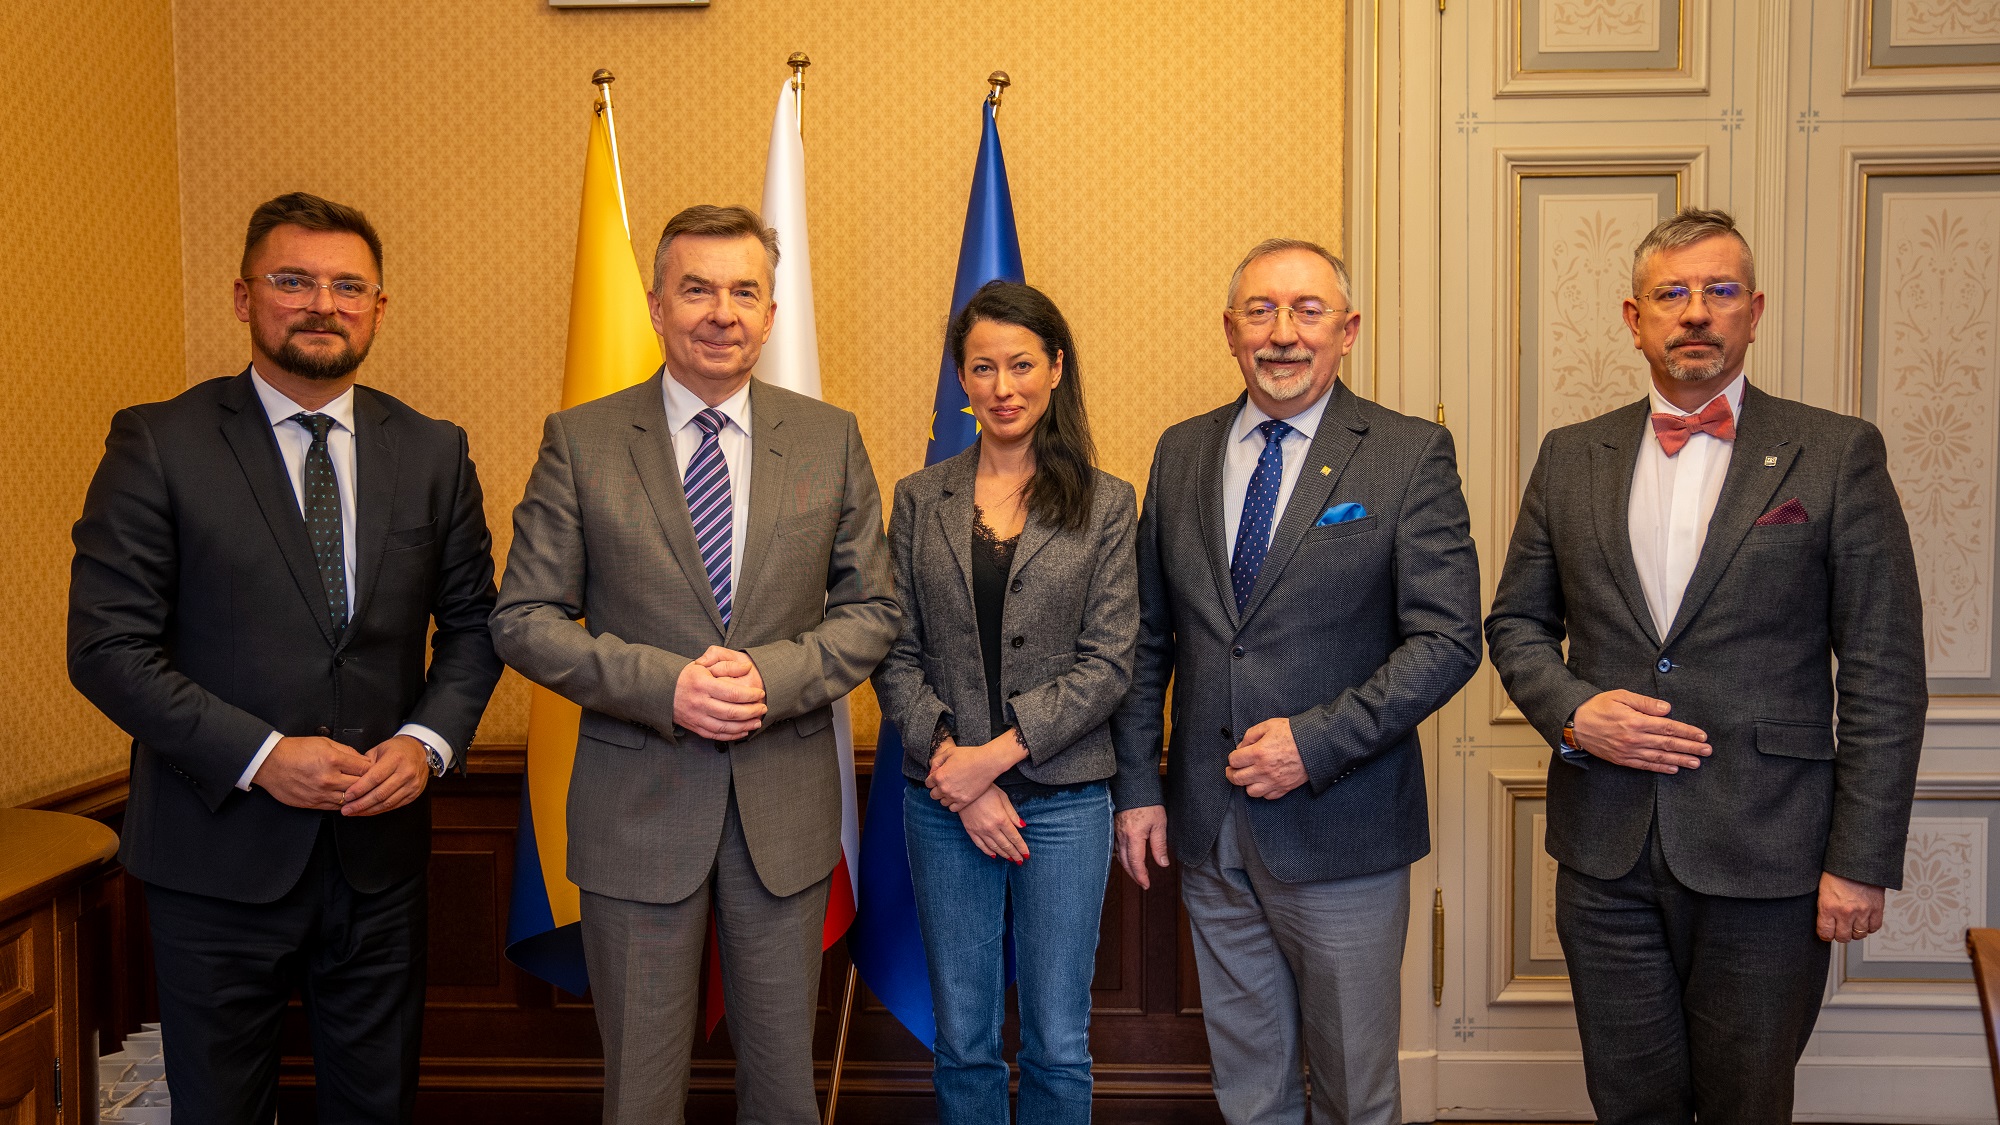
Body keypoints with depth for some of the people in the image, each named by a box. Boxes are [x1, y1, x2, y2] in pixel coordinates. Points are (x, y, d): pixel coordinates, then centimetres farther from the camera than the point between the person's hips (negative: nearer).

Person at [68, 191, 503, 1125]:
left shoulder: (432, 452, 4)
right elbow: (106, 646, -9)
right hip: (219, 852, -2)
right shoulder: (159, 445, -6)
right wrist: (257, 756, -18)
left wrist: (429, 739, -9)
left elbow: (473, 621, 9)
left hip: (380, 845, 3)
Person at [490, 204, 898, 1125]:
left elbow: (871, 609, 3)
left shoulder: (829, 439, 2)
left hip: (786, 803, 2)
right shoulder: (580, 442, -3)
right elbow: (524, 619, -4)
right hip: (637, 803, -1)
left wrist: (774, 675, -15)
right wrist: (663, 685, -19)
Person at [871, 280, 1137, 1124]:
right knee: (963, 1042, 11)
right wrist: (953, 769, -10)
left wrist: (999, 750, -14)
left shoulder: (1106, 503, 1)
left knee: (1058, 1045, 8)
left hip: (1064, 799, -1)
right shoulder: (919, 500, 5)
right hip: (943, 801, 1)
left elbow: (1109, 663, -5)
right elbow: (896, 655, 2)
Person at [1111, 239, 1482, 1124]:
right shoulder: (1182, 452, 6)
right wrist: (1136, 784, 4)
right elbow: (1149, 636, 9)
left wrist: (1317, 741, -18)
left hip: (1340, 828, -3)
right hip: (1208, 826, 4)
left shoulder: (1411, 456, -6)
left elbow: (1447, 640, -11)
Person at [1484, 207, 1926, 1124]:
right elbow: (1517, 621, 12)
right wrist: (1571, 708, -9)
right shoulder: (1571, 458, 7)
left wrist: (1862, 861, -8)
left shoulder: (1837, 455, -3)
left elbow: (1884, 675, -5)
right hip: (1605, 850, 3)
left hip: (1764, 857, -2)